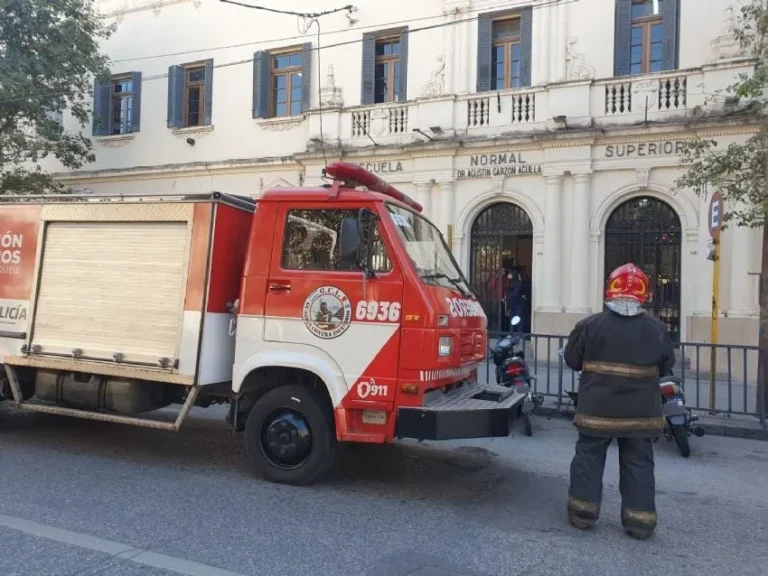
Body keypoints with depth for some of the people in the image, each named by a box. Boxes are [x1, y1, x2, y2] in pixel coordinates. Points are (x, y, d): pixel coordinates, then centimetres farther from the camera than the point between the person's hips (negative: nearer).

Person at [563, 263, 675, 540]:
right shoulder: (656, 330, -4)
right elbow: (665, 368, 8)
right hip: (640, 412, 1)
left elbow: (572, 360, 0)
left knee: (588, 457, 11)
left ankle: (583, 513, 17)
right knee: (638, 464, 12)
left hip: (597, 409, -1)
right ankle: (640, 520, 16)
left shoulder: (590, 325, -9)